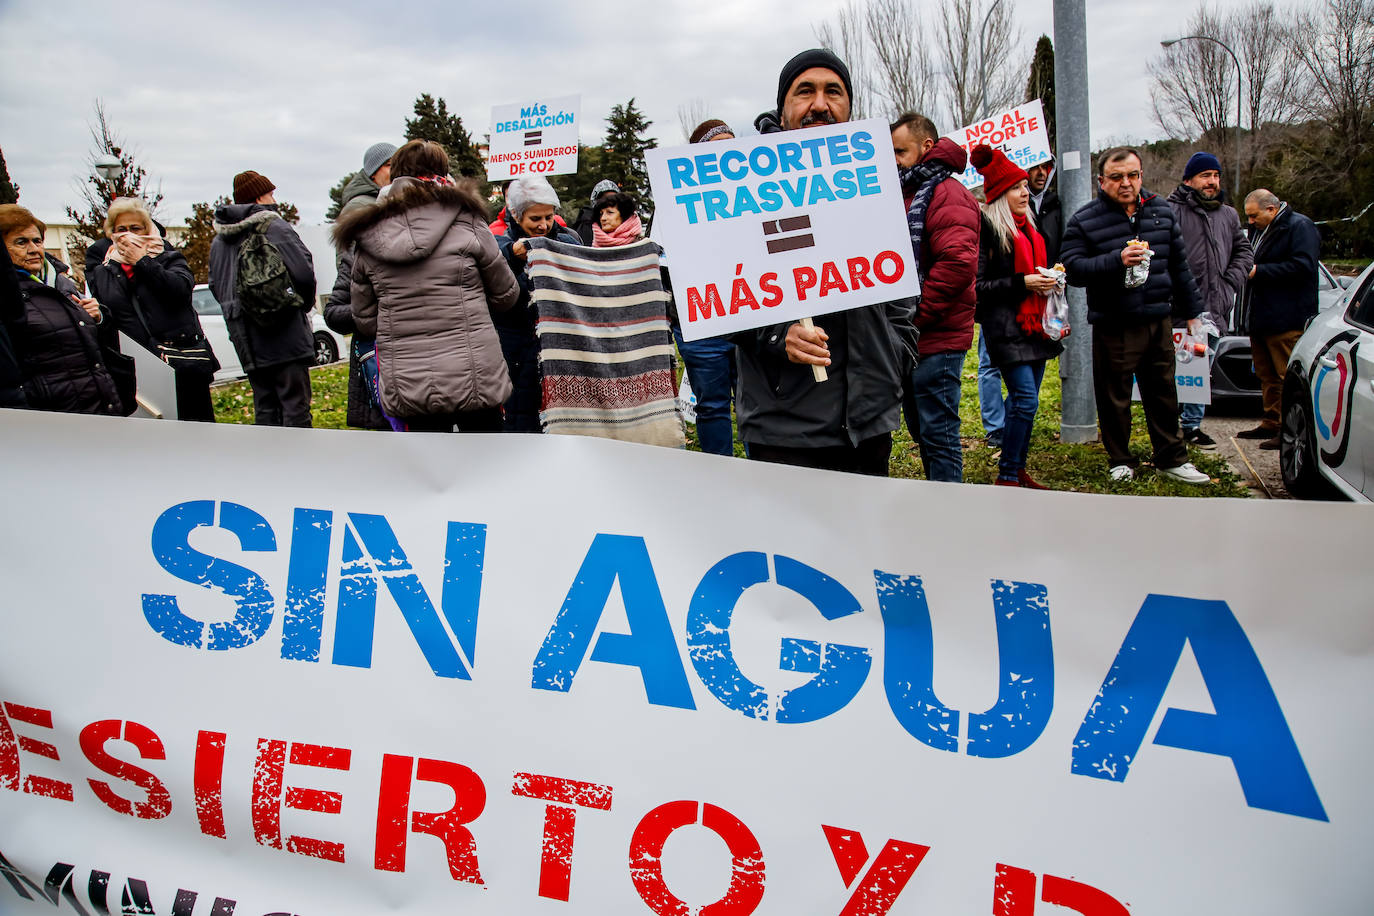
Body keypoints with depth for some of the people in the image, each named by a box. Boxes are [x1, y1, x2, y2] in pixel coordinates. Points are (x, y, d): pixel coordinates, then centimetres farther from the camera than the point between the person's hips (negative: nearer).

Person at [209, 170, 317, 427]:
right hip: (284, 335, -7)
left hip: (245, 338, 7)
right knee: (295, 405, -5)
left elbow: (215, 286, 19)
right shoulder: (273, 227, -8)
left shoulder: (219, 240, 14)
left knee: (264, 408, 11)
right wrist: (305, 303, 2)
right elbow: (303, 272, -16)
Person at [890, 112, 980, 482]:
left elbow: (958, 263, -24)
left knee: (938, 432, -5)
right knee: (920, 428, 16)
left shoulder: (947, 194, -12)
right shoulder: (909, 193, 19)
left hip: (937, 340, -10)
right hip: (914, 338, 10)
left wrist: (913, 315, -20)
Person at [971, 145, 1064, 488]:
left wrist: (1049, 279, 11)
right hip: (1005, 327, -8)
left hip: (1035, 324, 8)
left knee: (1022, 399, 10)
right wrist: (1022, 283, -18)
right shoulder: (986, 228, -9)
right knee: (1026, 399, -13)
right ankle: (1007, 476, -5)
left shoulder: (1030, 227, 17)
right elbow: (978, 286, -14)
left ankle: (1017, 469, 19)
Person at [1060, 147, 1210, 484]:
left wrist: (1192, 312, 18)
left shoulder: (1161, 212, 11)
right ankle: (1119, 461, 20)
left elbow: (1179, 266, 17)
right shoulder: (1084, 221, -4)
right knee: (1114, 398, 4)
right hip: (1113, 326, -4)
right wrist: (1116, 260, -25)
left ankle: (1171, 459, 24)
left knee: (1163, 393, 12)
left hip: (1159, 321, 4)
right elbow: (1072, 267, -14)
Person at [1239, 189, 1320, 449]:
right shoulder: (1258, 229, 18)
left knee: (1288, 377, -7)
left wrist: (1259, 271, -18)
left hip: (1286, 321, -9)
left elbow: (1303, 266, -19)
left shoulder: (1299, 227, -8)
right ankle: (1271, 424, 22)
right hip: (1260, 318, 9)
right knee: (1267, 374, 14)